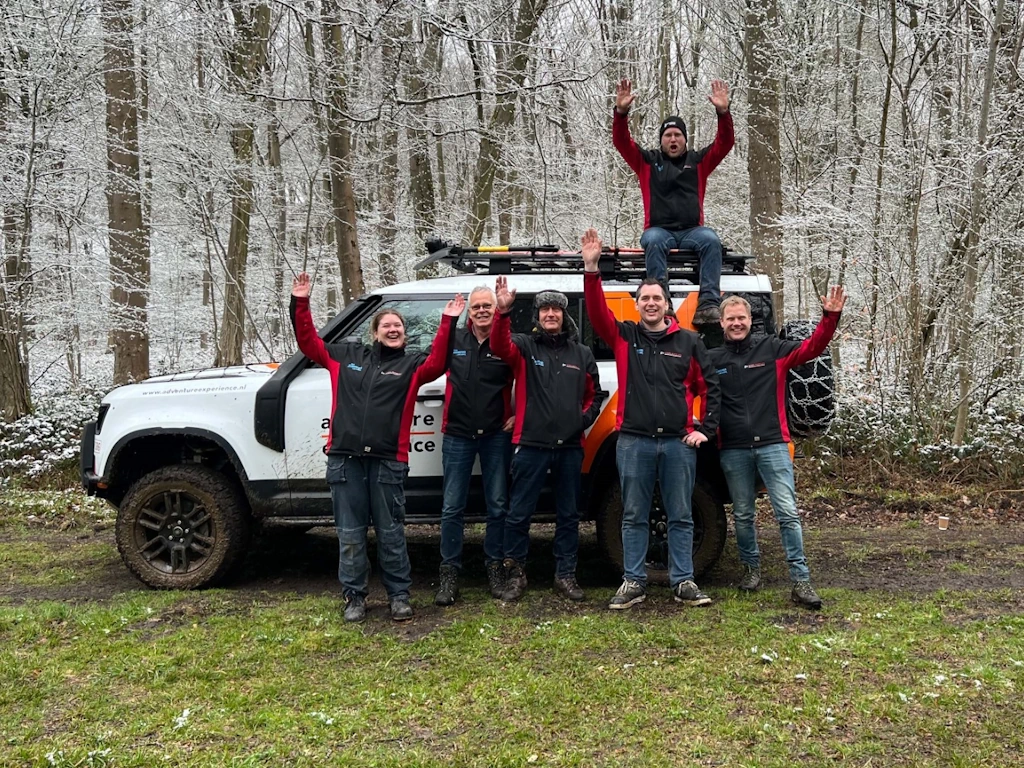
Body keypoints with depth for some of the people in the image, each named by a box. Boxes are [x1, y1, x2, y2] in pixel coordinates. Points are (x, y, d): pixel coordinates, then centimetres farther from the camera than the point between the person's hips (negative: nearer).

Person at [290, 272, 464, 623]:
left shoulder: (411, 364, 8)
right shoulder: (346, 356, 14)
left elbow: (436, 364, -11)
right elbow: (308, 342, 18)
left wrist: (447, 324, -17)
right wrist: (300, 304, 11)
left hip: (388, 461, -2)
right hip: (344, 459, 2)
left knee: (391, 533, 6)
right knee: (350, 534, 7)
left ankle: (399, 596, 17)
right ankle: (354, 597, 19)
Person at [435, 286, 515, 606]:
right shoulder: (454, 340, 3)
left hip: (496, 435, -1)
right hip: (458, 435, 1)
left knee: (497, 505, 8)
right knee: (452, 507, 3)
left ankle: (495, 566, 22)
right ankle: (449, 571, 12)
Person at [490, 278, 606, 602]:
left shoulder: (582, 354, 13)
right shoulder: (524, 346, 2)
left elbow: (595, 393, 21)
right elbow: (500, 346, -20)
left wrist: (585, 417, 4)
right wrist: (503, 312, -36)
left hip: (570, 447, 3)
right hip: (531, 445, -3)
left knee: (568, 515, 11)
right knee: (519, 513, 0)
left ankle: (565, 575, 22)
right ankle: (515, 573, 15)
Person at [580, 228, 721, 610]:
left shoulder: (688, 341, 6)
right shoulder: (624, 336, 5)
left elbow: (709, 386, 9)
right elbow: (596, 312, -9)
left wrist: (705, 429, 2)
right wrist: (591, 268, -20)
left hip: (678, 442, 0)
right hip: (634, 442, 0)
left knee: (681, 516, 7)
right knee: (634, 517, 6)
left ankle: (684, 582, 16)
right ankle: (633, 582, 14)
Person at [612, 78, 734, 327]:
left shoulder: (699, 160, 17)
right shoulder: (647, 161, 15)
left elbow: (725, 143, 5)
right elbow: (621, 142, 3)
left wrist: (723, 112, -11)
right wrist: (621, 112, -14)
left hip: (691, 231, 1)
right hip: (659, 229, -1)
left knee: (711, 240, -32)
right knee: (654, 241, -37)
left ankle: (709, 303, -42)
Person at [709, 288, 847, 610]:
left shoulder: (772, 349, 4)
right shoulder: (712, 359, 5)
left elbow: (812, 348, -4)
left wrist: (830, 317, -16)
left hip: (772, 444, -1)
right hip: (733, 450, 1)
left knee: (788, 513, -5)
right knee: (743, 516, 12)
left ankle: (800, 580, -3)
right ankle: (751, 567, 31)